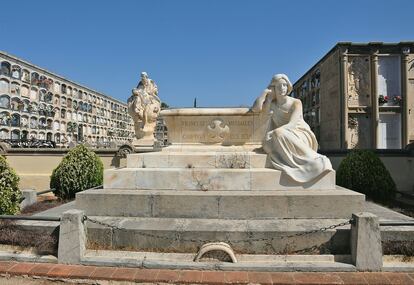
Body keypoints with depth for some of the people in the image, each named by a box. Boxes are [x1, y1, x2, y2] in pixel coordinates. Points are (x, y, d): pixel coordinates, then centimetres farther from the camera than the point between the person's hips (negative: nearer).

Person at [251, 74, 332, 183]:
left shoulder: (296, 102, -3)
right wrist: (265, 92, -3)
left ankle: (316, 162, -28)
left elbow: (292, 124, -16)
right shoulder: (271, 104, 7)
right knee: (268, 142, -29)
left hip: (300, 135, -3)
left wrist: (274, 132, -31)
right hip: (283, 138, 3)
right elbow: (255, 108, -12)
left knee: (280, 134, -35)